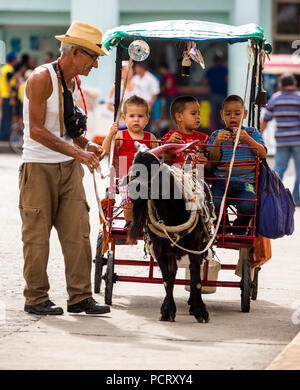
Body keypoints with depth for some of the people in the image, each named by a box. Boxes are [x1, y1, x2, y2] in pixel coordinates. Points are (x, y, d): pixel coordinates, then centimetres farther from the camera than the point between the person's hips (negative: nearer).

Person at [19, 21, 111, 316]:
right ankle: (36, 298, 7)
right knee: (37, 235, -1)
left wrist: (86, 146, 3)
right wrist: (75, 151, -24)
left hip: (68, 168, 7)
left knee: (78, 232, 2)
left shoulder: (73, 81, 11)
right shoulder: (41, 78, -13)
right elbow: (36, 130, -19)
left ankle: (80, 296, 6)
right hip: (38, 168, -7)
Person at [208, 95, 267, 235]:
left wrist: (247, 139, -15)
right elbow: (213, 160, 3)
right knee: (213, 203, -27)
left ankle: (240, 229, 5)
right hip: (222, 180, 1)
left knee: (247, 205, -29)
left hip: (245, 181, -1)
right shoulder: (216, 135, 13)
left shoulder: (252, 133, 13)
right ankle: (224, 228, 5)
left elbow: (262, 154, -1)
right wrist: (217, 142, -14)